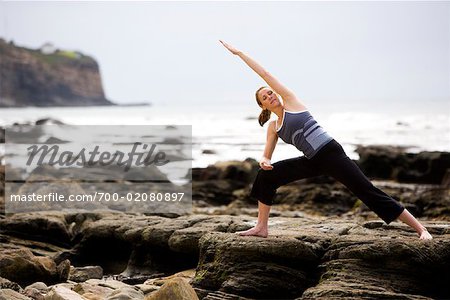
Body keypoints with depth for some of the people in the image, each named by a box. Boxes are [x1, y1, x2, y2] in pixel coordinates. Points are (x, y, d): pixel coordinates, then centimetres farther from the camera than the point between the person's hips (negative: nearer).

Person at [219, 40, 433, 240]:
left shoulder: (290, 100, 0)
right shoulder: (273, 127, 15)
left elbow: (264, 74, -1)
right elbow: (266, 156, 19)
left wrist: (239, 53, -1)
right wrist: (264, 161, -6)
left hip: (330, 153, -7)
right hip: (312, 161, 7)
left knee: (367, 192, -13)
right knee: (265, 176, 2)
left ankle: (421, 229, -12)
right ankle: (261, 227, 12)